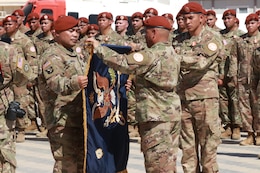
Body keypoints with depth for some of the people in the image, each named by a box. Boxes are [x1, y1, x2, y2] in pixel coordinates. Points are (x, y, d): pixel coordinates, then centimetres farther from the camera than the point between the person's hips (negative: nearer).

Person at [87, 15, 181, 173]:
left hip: (157, 116, -10)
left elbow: (123, 63, -23)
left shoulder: (154, 54, -16)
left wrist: (99, 47, -14)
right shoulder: (172, 53, 15)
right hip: (173, 113, 10)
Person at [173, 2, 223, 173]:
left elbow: (201, 62, -19)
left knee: (208, 145, 0)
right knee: (187, 147, 9)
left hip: (205, 98, -5)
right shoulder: (179, 40, 13)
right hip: (183, 99, 5)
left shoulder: (212, 40, -3)